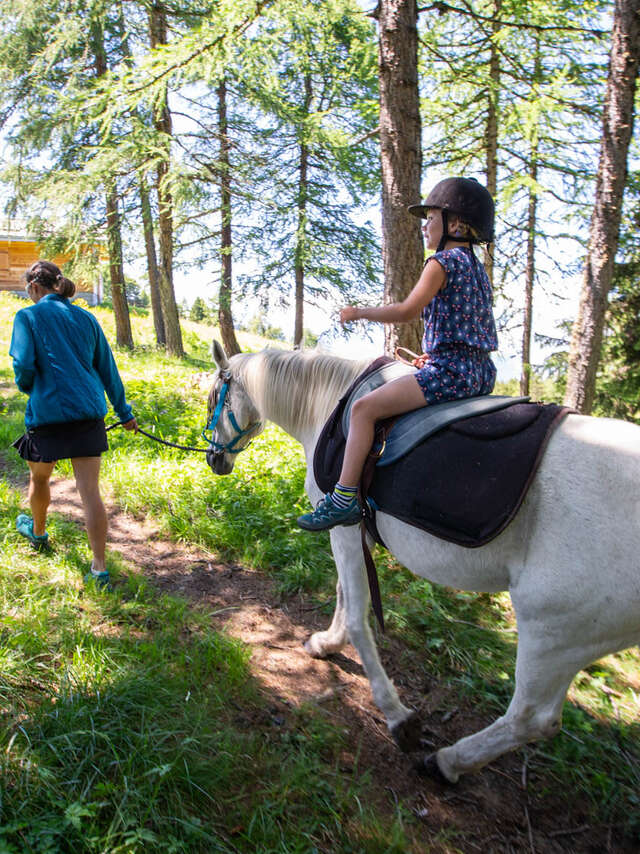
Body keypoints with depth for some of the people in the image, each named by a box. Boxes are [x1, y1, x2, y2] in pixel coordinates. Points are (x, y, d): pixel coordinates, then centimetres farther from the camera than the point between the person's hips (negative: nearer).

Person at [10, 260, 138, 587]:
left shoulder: (28, 316, -2)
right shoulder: (86, 318, 11)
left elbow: (23, 366, -13)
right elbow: (107, 368, 14)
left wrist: (26, 386, 11)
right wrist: (123, 412, 21)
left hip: (48, 411, -3)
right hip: (89, 411, 3)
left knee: (39, 478, 24)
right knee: (90, 491, 1)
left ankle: (38, 532, 49)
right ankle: (99, 568, 1)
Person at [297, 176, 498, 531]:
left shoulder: (443, 261, -8)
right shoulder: (478, 268, 21)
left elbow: (408, 310, -19)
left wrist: (359, 312, -7)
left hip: (450, 370, -10)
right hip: (481, 372, 11)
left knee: (364, 407, -12)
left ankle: (344, 497, -15)